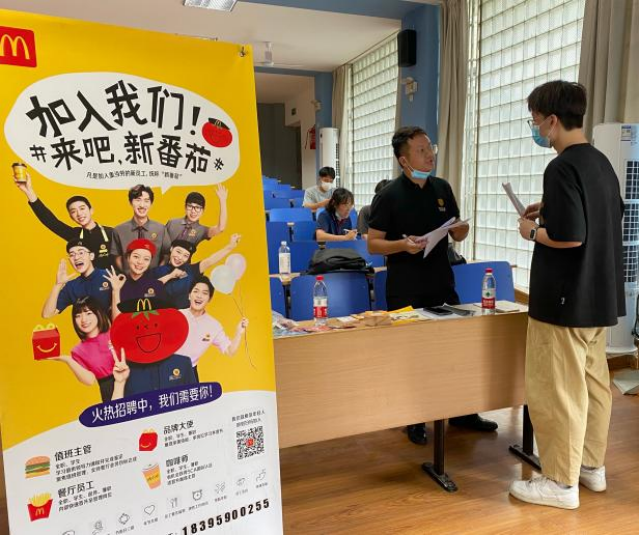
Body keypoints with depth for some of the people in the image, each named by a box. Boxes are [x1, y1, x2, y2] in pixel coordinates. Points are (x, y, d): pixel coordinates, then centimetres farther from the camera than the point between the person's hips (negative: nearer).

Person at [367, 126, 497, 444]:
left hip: (442, 284, 5)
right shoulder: (389, 196, -9)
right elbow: (373, 244, -10)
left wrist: (462, 229, -9)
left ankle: (462, 412, 30)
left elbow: (457, 235, 14)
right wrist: (403, 244, -27)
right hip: (405, 291, -5)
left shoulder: (442, 189, 7)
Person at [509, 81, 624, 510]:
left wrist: (532, 230, -8)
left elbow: (570, 236, -25)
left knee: (556, 391, 1)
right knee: (593, 383, 18)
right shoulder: (601, 162, 11)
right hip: (599, 296, 10)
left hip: (565, 300, -10)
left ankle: (561, 482, 14)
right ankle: (592, 466, 32)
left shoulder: (562, 167, -19)